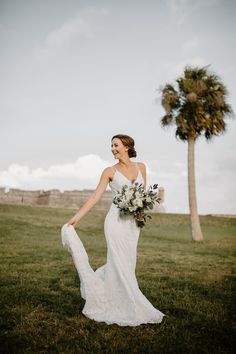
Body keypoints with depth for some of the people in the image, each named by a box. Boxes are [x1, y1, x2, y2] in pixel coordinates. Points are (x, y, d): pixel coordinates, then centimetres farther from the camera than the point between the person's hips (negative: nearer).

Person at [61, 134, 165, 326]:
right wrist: (76, 217, -9)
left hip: (133, 222, 4)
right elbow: (95, 197, -2)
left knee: (126, 263, 8)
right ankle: (131, 309, 9)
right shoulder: (110, 171, 1)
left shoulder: (141, 167, 10)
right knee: (121, 264, -3)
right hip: (117, 220, -4)